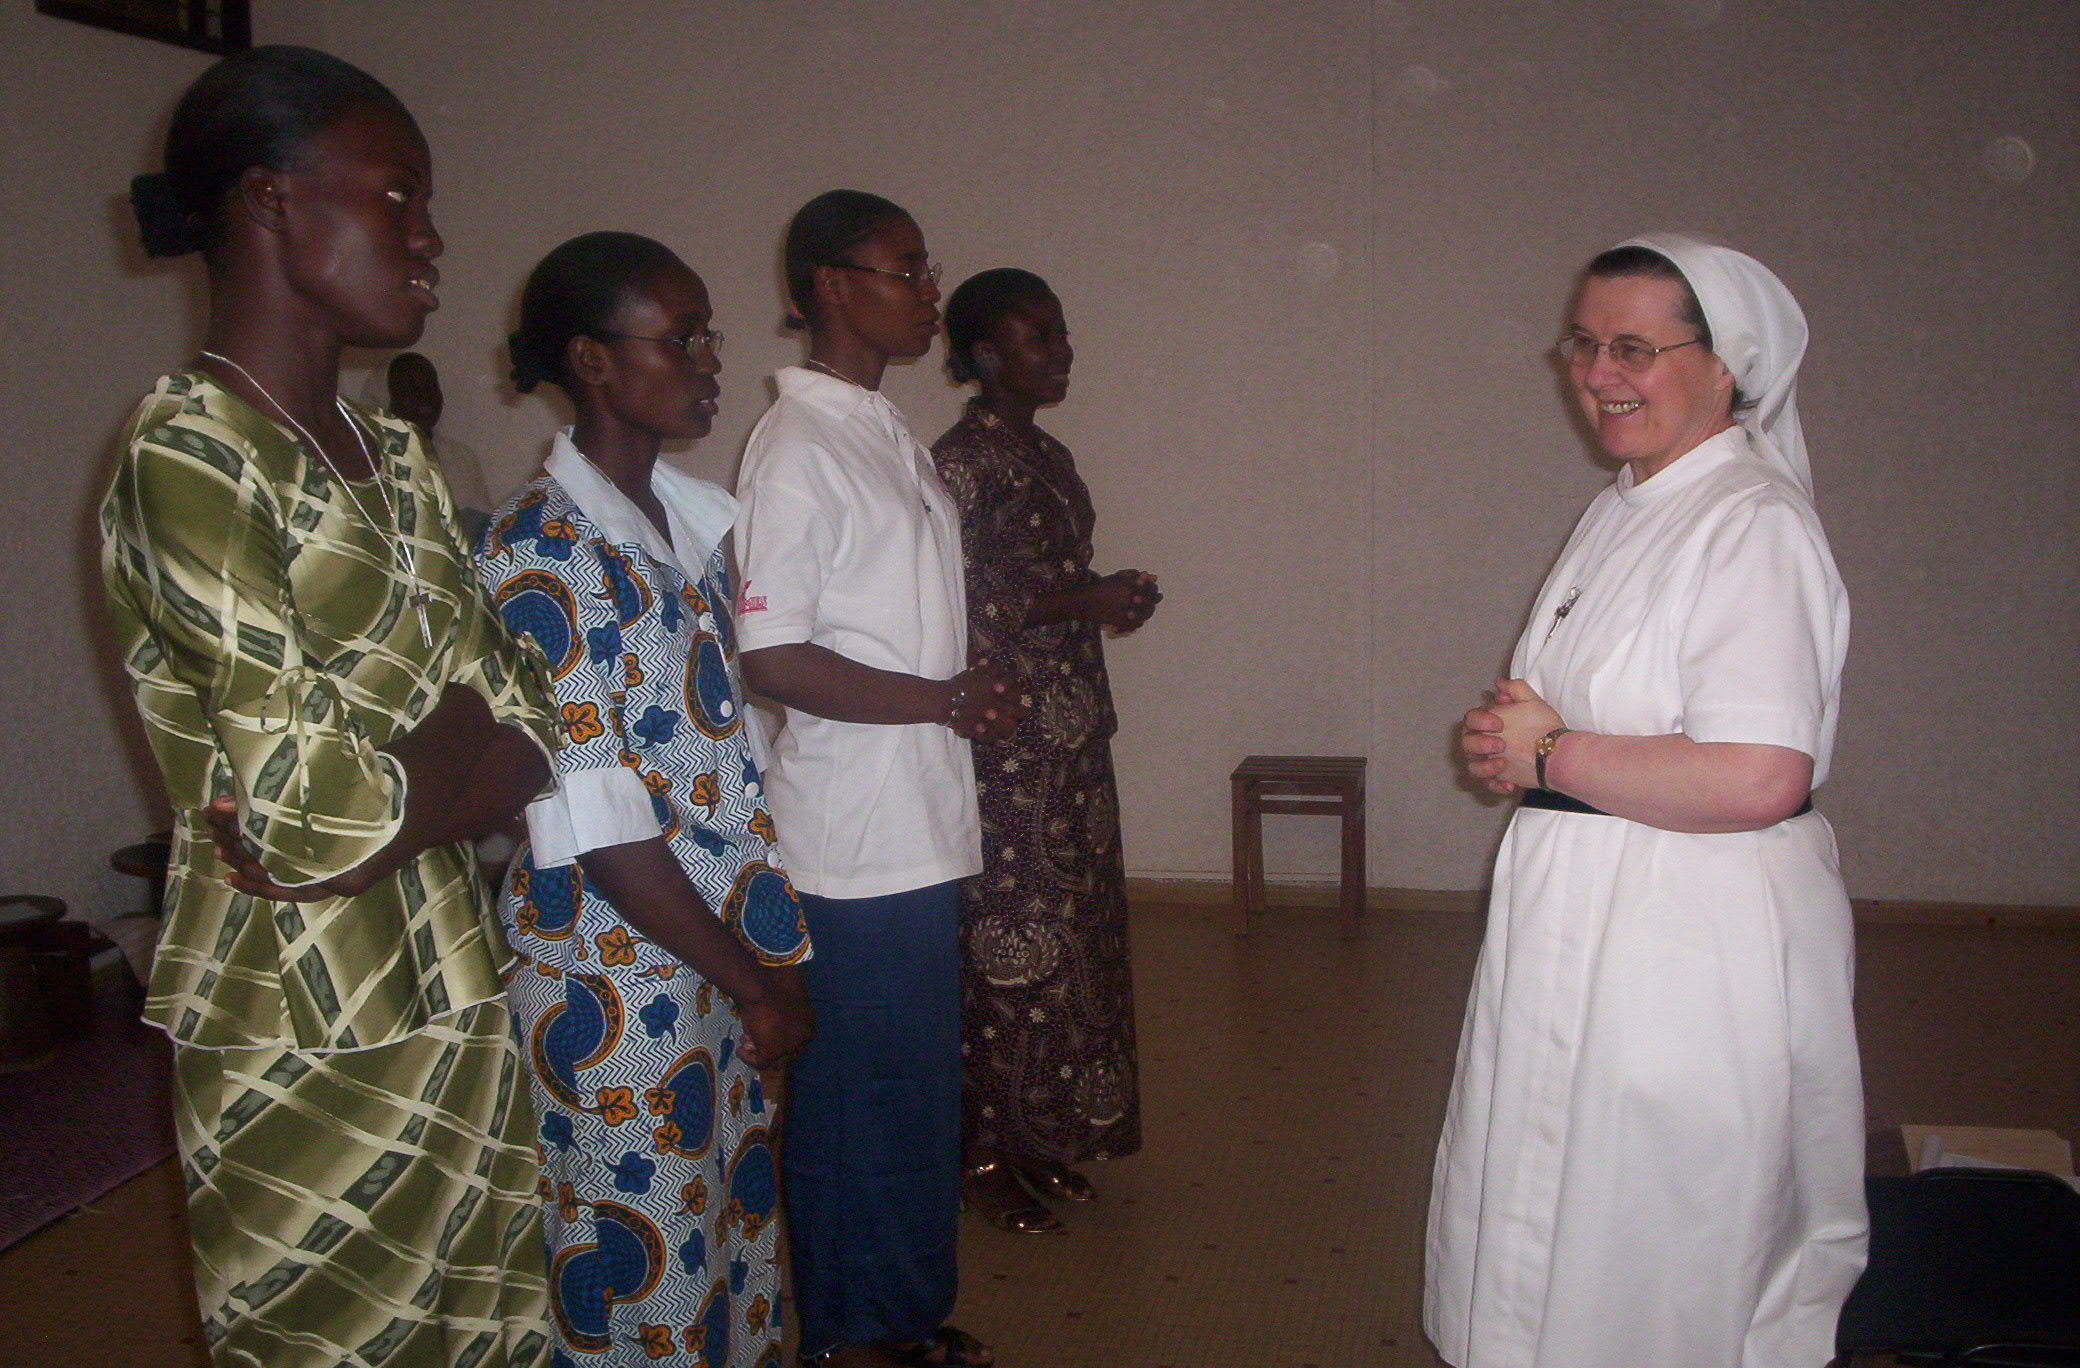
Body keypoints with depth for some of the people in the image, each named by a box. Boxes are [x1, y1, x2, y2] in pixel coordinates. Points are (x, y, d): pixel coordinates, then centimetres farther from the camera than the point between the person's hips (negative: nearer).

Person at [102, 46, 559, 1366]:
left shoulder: (394, 453, 10)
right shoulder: (187, 459, -14)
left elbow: (525, 738, 5)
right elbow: (309, 806, -20)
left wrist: (372, 803, -13)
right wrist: (459, 748, -3)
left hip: (457, 994, 7)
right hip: (309, 1024, -7)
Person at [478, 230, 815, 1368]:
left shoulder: (689, 518, 8)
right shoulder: (543, 555, -18)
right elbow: (593, 829, -20)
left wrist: (767, 955, 11)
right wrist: (754, 981, -13)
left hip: (722, 957, 8)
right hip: (615, 984, -8)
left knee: (734, 1220, 20)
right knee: (642, 1272, 8)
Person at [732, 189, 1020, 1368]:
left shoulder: (892, 434, 15)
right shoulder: (798, 450, -14)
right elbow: (771, 658, -20)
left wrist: (980, 689, 9)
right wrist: (942, 700, -16)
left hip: (925, 825, 9)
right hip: (857, 839, -9)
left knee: (921, 1082, 18)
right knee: (859, 1093, 4)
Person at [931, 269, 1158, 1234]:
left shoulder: (1048, 456, 15)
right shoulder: (964, 460, -12)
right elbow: (964, 609, -18)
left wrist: (1108, 599, 6)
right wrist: (1089, 599, -18)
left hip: (1070, 739, 9)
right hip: (1003, 745, -9)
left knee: (1071, 929, 13)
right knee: (1006, 942, -1)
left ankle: (1038, 1139, 27)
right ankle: (984, 1156, 15)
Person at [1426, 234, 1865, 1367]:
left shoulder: (1754, 525, -18)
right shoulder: (1623, 510, 11)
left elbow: (1758, 778, -30)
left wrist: (1550, 754, -17)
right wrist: (1519, 740, 0)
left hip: (1693, 943, -9)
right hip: (1579, 920, 9)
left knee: (1661, 1258, 6)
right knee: (1555, 1227, 20)